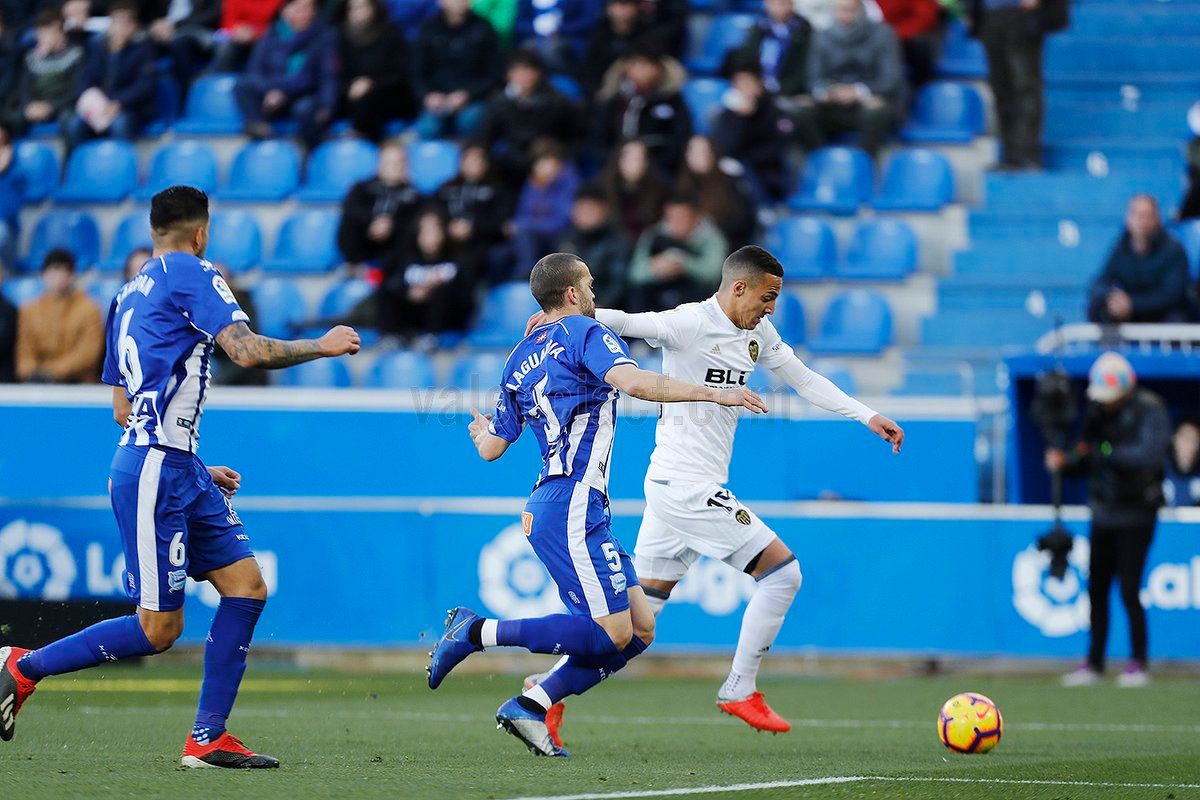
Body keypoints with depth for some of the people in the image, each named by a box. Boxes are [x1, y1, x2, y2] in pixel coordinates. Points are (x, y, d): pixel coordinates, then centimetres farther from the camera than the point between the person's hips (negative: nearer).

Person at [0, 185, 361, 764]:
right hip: (154, 472, -10)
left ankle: (207, 739, 5)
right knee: (158, 630, -7)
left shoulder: (128, 296, 20)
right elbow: (248, 351, -18)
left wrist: (196, 470, 26)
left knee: (246, 585, 5)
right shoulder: (191, 273, -6)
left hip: (179, 471, 10)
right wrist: (321, 346, -3)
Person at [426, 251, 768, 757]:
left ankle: (530, 706, 2)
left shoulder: (519, 360, 21)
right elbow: (633, 382, -22)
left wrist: (479, 430, 48)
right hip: (572, 510, -9)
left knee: (639, 630, 7)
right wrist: (711, 393, -20)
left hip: (549, 509, 9)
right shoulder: (585, 333, -3)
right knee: (610, 634, -12)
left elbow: (491, 449, 25)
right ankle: (476, 632, -9)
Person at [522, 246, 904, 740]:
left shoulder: (758, 334, 13)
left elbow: (803, 379, 22)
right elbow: (629, 323, -25)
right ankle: (739, 692, 2)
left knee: (641, 604, 9)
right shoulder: (691, 323, -14)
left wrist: (868, 417, 18)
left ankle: (551, 684, 9)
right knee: (783, 572, -6)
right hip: (687, 488, -9)